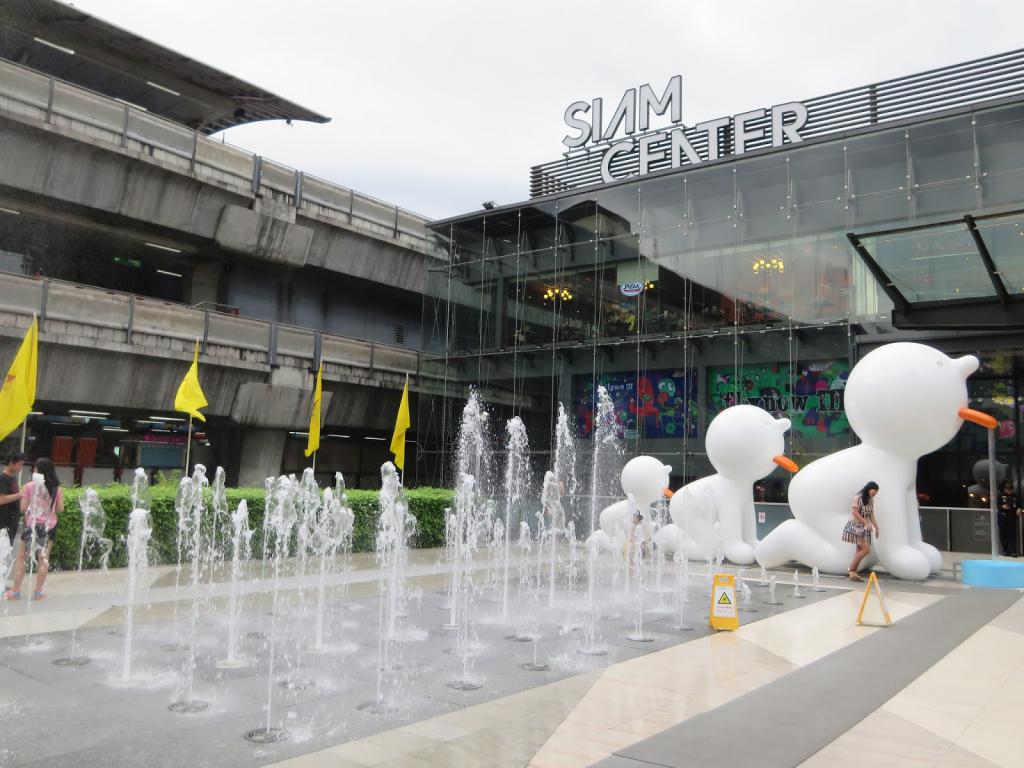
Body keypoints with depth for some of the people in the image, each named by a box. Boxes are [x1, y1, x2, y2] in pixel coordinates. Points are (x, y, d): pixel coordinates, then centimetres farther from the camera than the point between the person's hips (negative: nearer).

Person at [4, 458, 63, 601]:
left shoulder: (29, 486, -6)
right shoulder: (56, 488, 1)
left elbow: (23, 508, -7)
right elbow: (60, 509, 3)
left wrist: (31, 507, 14)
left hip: (32, 525, -2)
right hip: (50, 526, 2)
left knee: (20, 557, 10)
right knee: (44, 558, 6)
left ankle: (16, 591, 10)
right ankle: (38, 592, 8)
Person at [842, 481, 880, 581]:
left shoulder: (871, 500, 12)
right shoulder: (858, 497, -10)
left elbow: (871, 515, 17)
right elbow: (855, 513, -15)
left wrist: (876, 526, 8)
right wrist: (866, 523, -20)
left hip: (865, 527, 8)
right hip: (856, 525, -8)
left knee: (860, 550, 4)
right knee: (866, 549, -14)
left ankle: (854, 573, 8)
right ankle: (852, 569, -3)